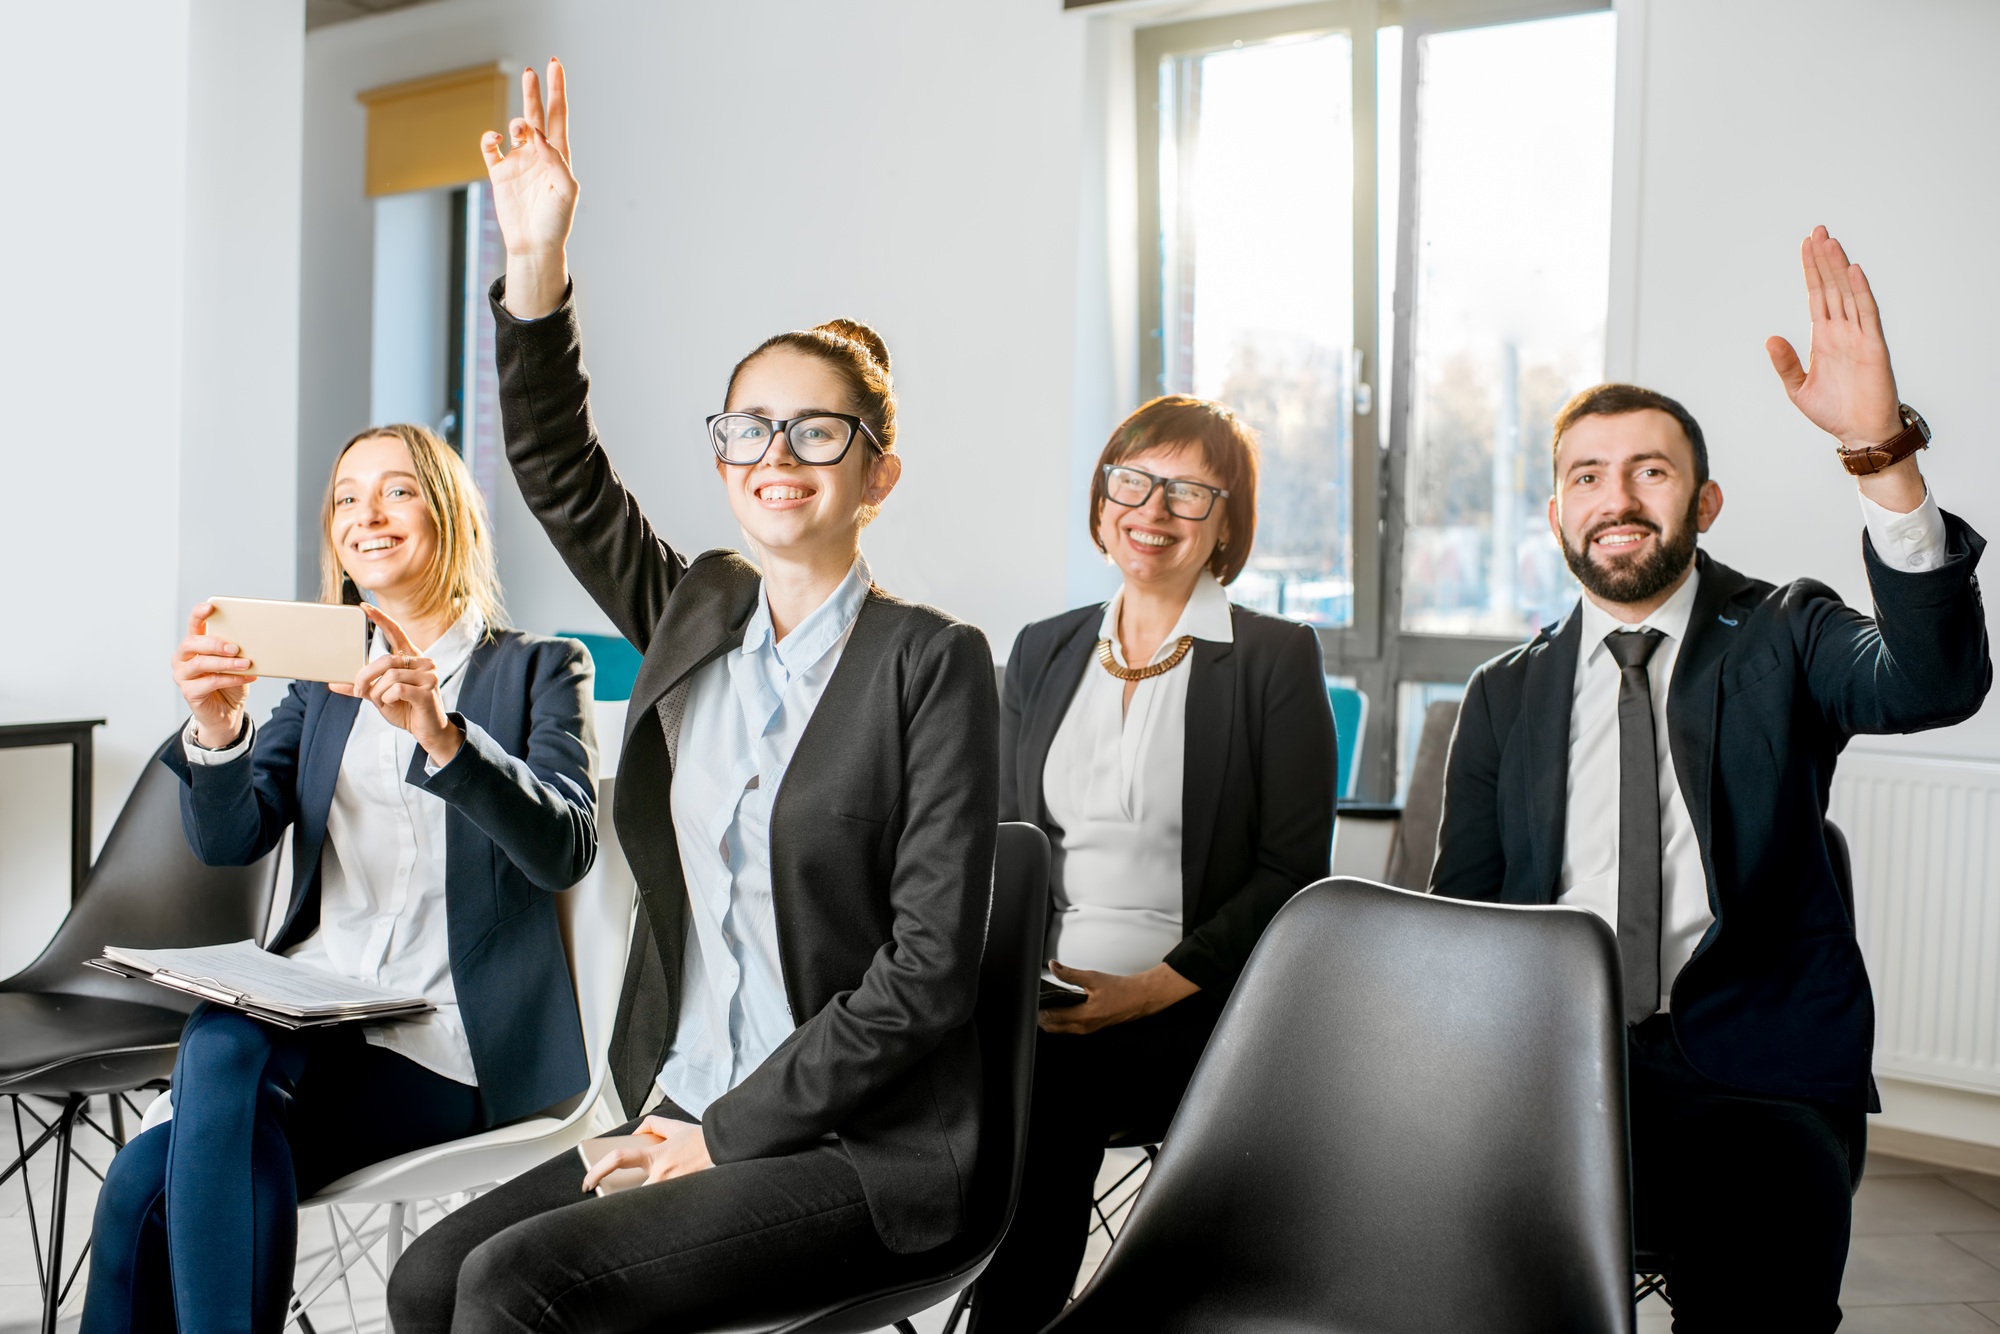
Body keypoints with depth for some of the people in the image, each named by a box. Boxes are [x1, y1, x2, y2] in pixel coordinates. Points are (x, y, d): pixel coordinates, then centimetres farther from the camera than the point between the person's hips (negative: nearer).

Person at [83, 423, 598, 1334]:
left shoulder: (540, 670, 3)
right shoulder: (323, 682, 18)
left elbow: (565, 849, -15)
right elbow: (229, 840, 3)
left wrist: (440, 733, -30)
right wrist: (216, 730, -18)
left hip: (446, 1045, -4)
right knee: (218, 1043, -30)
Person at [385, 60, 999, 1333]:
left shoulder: (935, 663, -11)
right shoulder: (699, 614, 8)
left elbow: (927, 970, -14)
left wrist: (728, 1132, -12)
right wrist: (536, 265, -10)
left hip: (852, 1152, -6)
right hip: (686, 1120, 6)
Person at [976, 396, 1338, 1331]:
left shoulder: (1276, 659, 2)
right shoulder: (1042, 653, 16)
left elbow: (1292, 871, -3)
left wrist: (1150, 990, -13)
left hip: (1197, 1014, -3)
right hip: (1046, 1007, 3)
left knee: (1036, 1088, -28)